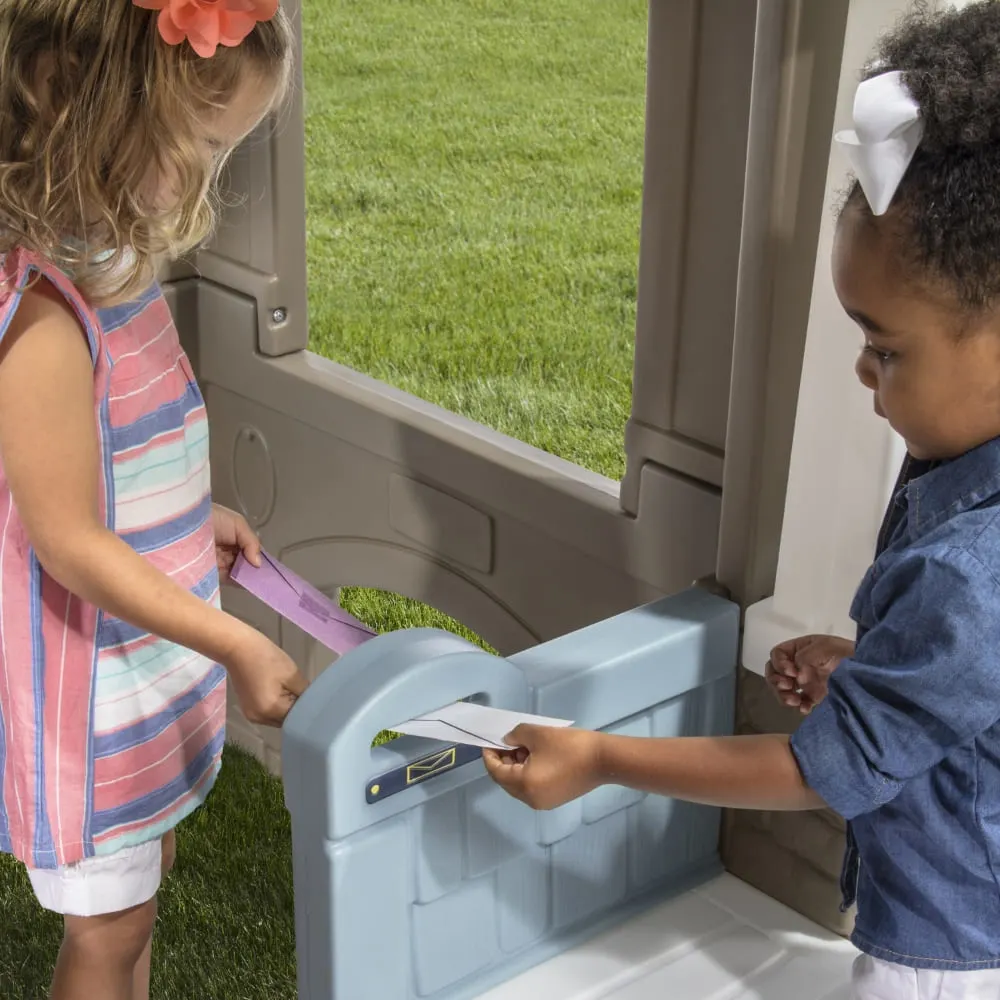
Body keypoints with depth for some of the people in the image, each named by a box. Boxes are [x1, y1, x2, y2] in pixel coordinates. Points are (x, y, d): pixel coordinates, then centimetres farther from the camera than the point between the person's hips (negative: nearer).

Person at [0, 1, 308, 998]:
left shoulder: (109, 261, -2)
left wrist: (195, 515, 11)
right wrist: (236, 646, -21)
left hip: (150, 652, 9)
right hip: (91, 682, -9)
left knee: (139, 879, 24)